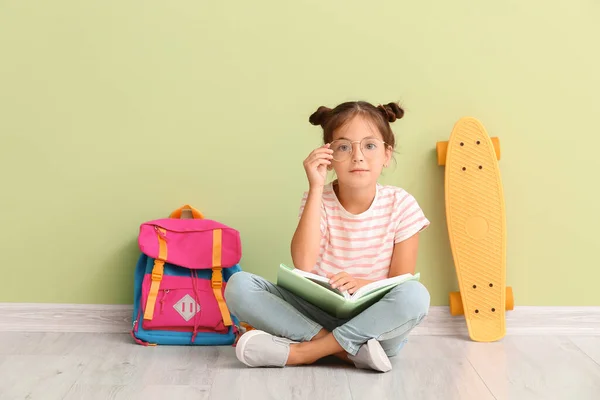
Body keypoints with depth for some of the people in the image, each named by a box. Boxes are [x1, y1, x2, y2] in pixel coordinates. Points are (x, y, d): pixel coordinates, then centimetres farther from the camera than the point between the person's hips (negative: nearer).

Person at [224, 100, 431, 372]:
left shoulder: (400, 205, -5)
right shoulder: (317, 199, -4)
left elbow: (403, 285, -6)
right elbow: (304, 264, -21)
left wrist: (365, 285, -28)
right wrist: (316, 187, -21)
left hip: (378, 325, -1)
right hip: (319, 315, 1)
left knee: (416, 295, -34)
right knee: (239, 286, -19)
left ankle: (302, 351, -25)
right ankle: (350, 350, -24)